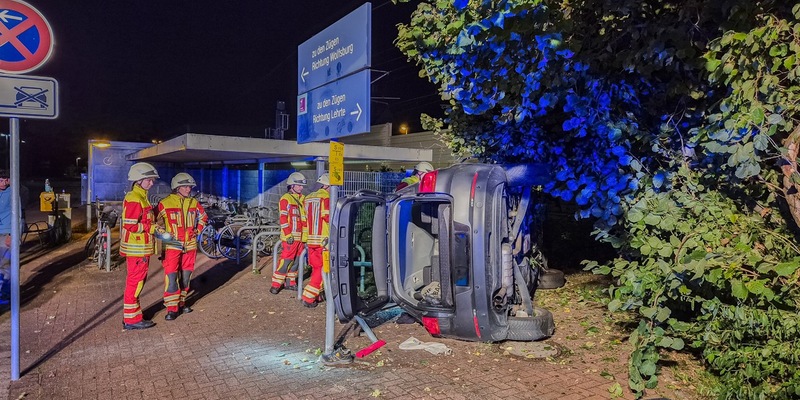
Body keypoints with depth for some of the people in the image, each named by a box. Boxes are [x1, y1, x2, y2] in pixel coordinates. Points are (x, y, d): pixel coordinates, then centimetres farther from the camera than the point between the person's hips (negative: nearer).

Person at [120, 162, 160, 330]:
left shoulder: (141, 197, 16)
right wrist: (153, 227, -18)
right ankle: (132, 319, 6)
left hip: (141, 248, 11)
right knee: (135, 283, -3)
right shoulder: (134, 199, -17)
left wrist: (153, 226, 9)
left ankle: (130, 315, 28)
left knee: (136, 282, 17)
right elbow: (130, 225, -23)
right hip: (136, 248, -10)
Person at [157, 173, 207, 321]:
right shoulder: (165, 203, -7)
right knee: (171, 276, -8)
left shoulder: (194, 203, 6)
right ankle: (171, 308, -2)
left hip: (190, 245, 5)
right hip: (172, 246, -4)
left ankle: (181, 302, 26)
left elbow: (203, 217, 21)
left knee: (186, 275, 12)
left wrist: (197, 231, 10)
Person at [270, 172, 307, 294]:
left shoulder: (302, 199, 16)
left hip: (300, 236, 8)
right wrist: (288, 235, -18)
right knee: (286, 260, -9)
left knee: (296, 260, 12)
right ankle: (276, 285, -2)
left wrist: (305, 235, 19)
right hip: (290, 237, -8)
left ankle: (290, 282, 23)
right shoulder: (285, 199, -8)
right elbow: (283, 219, -13)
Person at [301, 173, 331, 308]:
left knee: (316, 268, 19)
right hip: (323, 240, -8)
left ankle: (314, 295, 26)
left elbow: (306, 219, 14)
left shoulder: (308, 198, 13)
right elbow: (328, 217, -18)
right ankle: (308, 298, -5)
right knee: (322, 270, -2)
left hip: (310, 240, 8)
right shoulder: (326, 198, -10)